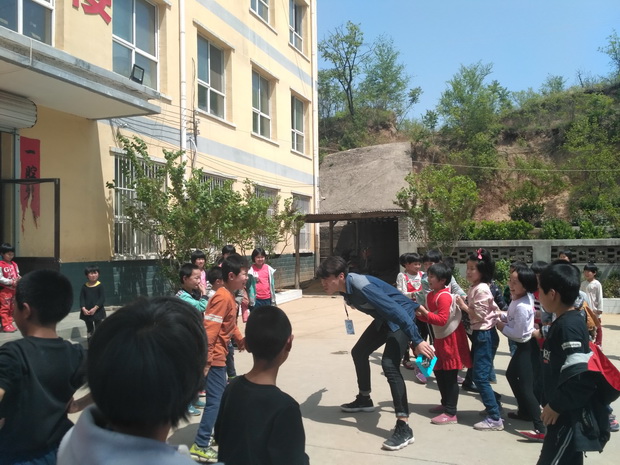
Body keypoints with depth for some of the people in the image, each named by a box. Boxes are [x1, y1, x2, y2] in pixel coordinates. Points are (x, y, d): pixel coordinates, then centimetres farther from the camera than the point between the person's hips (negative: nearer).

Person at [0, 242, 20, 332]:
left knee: (11, 308, 13)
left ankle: (9, 323, 22)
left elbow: (17, 275, 12)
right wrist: (11, 282, -23)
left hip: (13, 289, 7)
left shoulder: (14, 265, 7)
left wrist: (18, 279, -10)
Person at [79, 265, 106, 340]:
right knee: (89, 329, 16)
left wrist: (95, 308, -19)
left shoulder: (100, 286, -7)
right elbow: (81, 298, 0)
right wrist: (83, 309, -14)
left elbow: (102, 298, -11)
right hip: (87, 312, 3)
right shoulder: (84, 286, 1)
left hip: (98, 311, -3)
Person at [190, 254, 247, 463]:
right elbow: (209, 330, -26)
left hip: (218, 354, 10)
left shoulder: (229, 296, 9)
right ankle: (200, 447, 0)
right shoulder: (223, 298, -21)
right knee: (215, 400, -6)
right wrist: (204, 360, -28)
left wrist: (240, 339, 12)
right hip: (213, 356, -10)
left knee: (220, 398, 19)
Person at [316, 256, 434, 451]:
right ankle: (364, 399, 37)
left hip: (402, 317, -10)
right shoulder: (346, 287, -5)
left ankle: (404, 427, -20)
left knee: (389, 364, -23)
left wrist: (417, 341, -37)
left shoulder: (361, 286, -33)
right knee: (359, 352, 17)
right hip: (384, 319, 10)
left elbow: (396, 310, -36)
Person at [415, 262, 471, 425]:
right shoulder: (430, 295, 6)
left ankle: (451, 413, 2)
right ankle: (445, 404, 33)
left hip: (452, 338, -10)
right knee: (439, 372, 18)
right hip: (440, 338, 10)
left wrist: (423, 311, -25)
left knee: (450, 375, -4)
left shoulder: (444, 296, -23)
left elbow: (441, 320, -28)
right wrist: (419, 314, -6)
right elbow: (430, 317, 11)